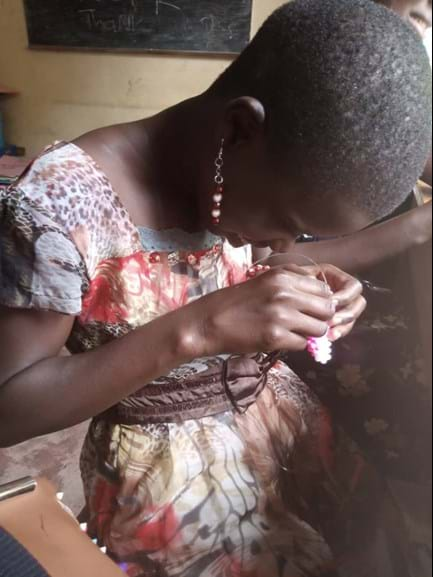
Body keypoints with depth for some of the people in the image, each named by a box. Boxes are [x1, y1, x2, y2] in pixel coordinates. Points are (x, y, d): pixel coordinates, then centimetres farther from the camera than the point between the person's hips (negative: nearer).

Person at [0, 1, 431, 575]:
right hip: (165, 466, -4)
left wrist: (311, 294, -13)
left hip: (275, 409, 5)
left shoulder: (236, 178, -8)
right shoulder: (61, 204, -26)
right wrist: (195, 329, -33)